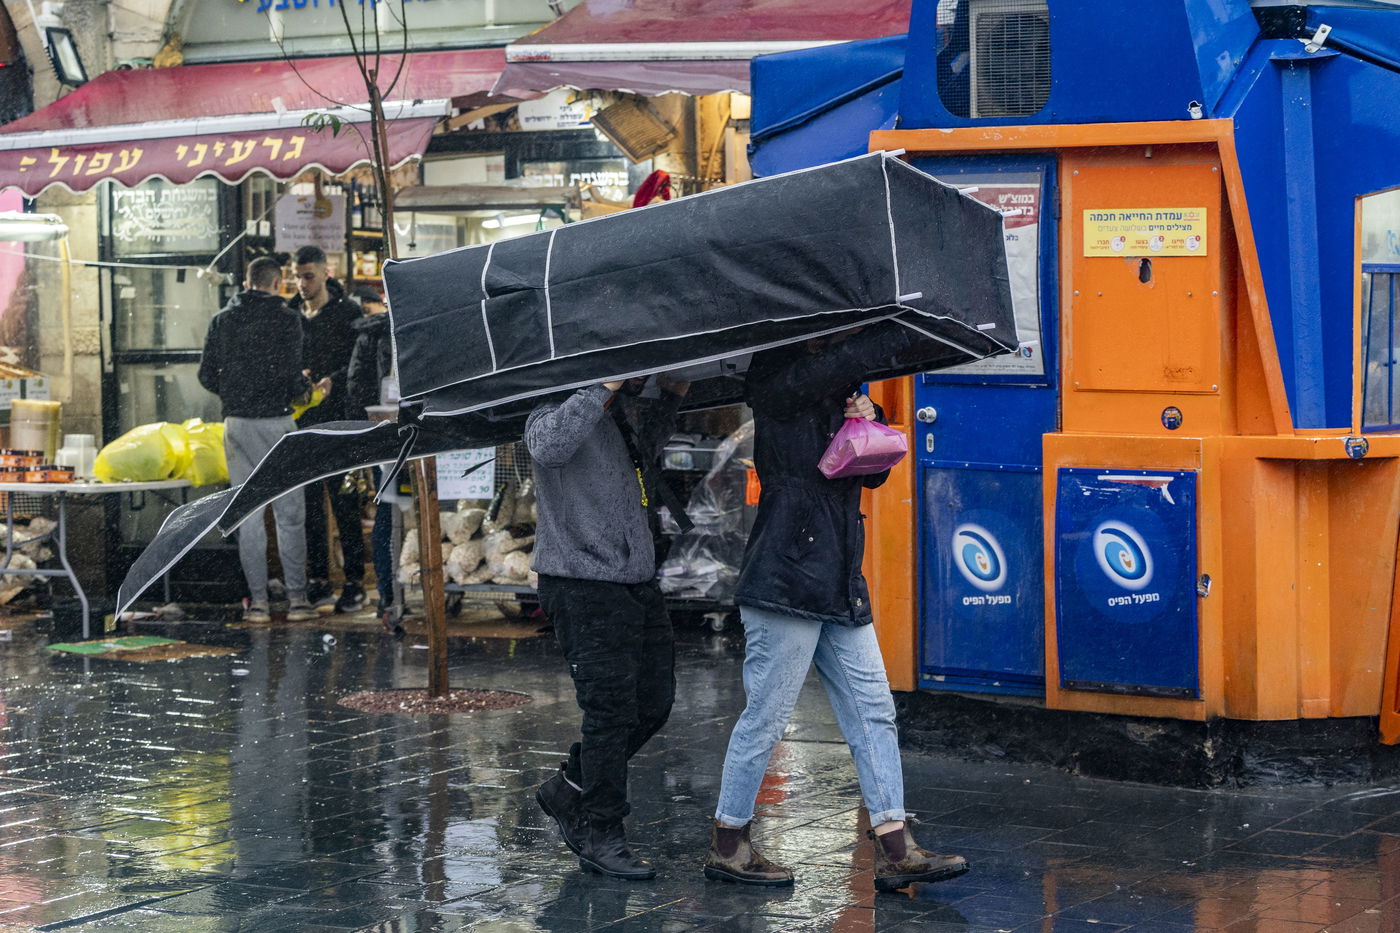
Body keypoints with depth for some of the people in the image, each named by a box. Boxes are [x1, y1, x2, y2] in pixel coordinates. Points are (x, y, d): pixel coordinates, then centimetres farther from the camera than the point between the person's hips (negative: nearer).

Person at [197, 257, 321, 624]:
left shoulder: (222, 319, 6)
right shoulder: (285, 319, -6)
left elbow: (206, 376, 5)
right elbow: (291, 376, -13)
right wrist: (306, 388, 9)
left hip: (237, 424, 3)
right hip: (276, 420, -3)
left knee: (248, 513, 6)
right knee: (289, 512, 3)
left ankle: (257, 600, 5)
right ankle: (297, 598, 3)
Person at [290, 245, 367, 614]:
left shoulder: (347, 313, -2)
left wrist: (332, 381, -22)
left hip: (337, 420, -5)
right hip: (301, 421, 5)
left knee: (344, 503, -4)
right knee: (308, 505, 5)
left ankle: (354, 582, 1)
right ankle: (319, 582, 11)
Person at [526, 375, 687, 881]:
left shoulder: (630, 415, 14)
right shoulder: (562, 408, -11)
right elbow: (548, 445, -34)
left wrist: (672, 395, 19)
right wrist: (605, 389, -31)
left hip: (638, 582, 9)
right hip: (582, 586, -9)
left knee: (653, 702, 11)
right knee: (610, 709, -7)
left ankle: (569, 791, 27)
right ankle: (599, 835, 5)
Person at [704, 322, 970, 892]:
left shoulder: (838, 395, 18)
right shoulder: (780, 388, -8)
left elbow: (873, 473, 21)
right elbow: (847, 359, -25)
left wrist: (870, 424, 2)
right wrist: (910, 331, -16)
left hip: (839, 583, 9)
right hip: (786, 581, -9)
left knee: (873, 711, 5)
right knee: (767, 716, -2)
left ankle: (894, 850, 6)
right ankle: (727, 844, 12)